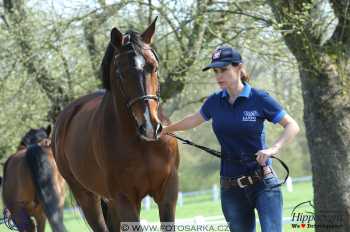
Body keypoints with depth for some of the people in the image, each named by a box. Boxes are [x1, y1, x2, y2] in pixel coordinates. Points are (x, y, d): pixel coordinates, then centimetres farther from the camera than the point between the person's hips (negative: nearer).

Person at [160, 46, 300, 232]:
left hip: (263, 183, -5)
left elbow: (292, 126, -6)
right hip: (231, 188, 5)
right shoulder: (215, 102, 6)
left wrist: (273, 149, -22)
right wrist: (167, 129, 39)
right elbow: (194, 120, 27)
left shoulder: (259, 99, -7)